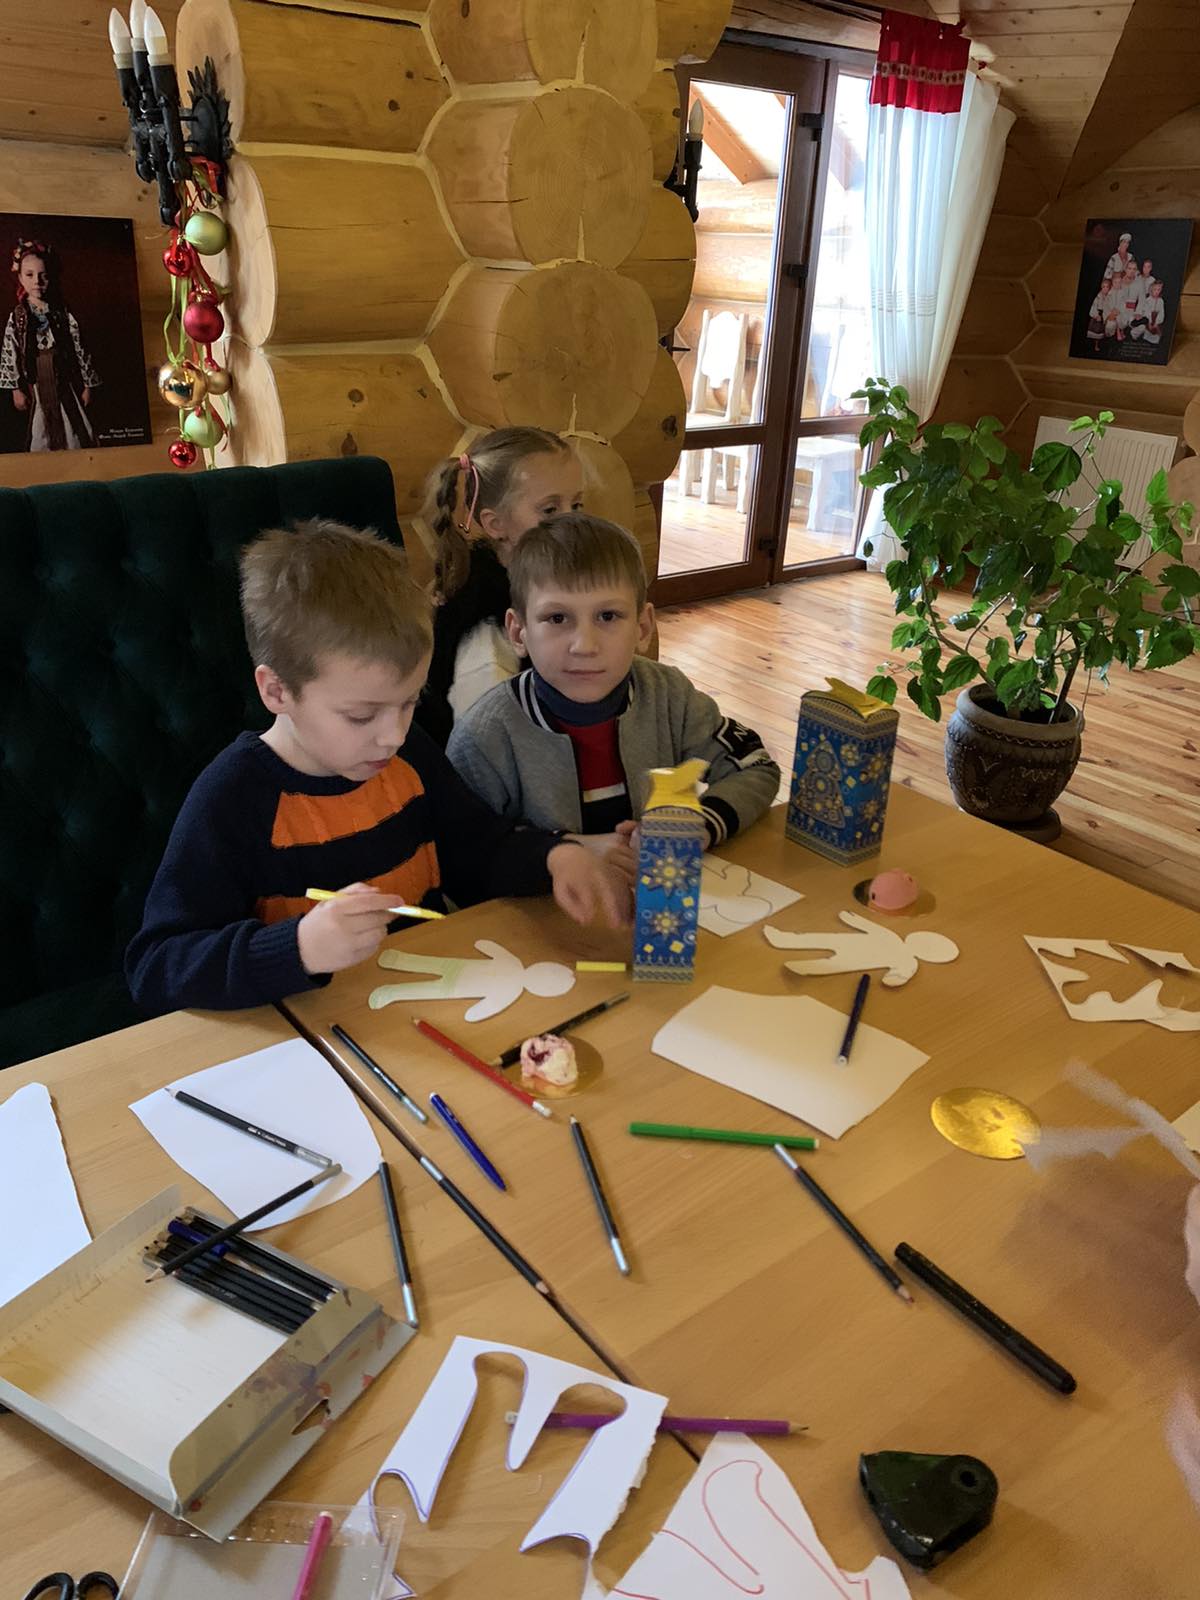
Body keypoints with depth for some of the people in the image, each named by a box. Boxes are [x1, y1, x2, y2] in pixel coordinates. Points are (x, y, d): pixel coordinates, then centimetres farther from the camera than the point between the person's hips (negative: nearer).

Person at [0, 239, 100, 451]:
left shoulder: (62, 314, 0)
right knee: (42, 436, 4)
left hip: (64, 382, 0)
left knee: (75, 431, 1)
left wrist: (87, 385, 0)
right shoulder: (17, 316, -1)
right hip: (36, 384, 0)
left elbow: (79, 348, 1)